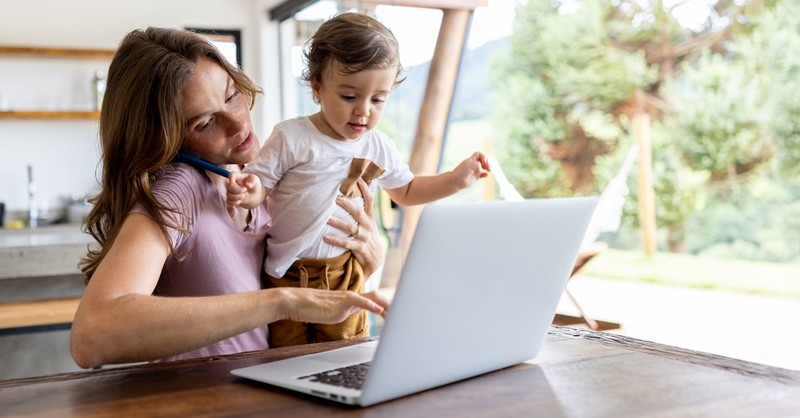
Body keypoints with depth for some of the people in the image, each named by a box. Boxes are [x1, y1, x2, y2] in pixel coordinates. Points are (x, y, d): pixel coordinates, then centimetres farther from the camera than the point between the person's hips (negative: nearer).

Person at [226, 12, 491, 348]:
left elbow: (406, 191, 18)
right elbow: (261, 187, -10)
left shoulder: (379, 148, 1)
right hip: (289, 274, -3)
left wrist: (456, 179, 7)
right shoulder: (291, 138, -14)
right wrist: (248, 192, -34)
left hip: (345, 276, 3)